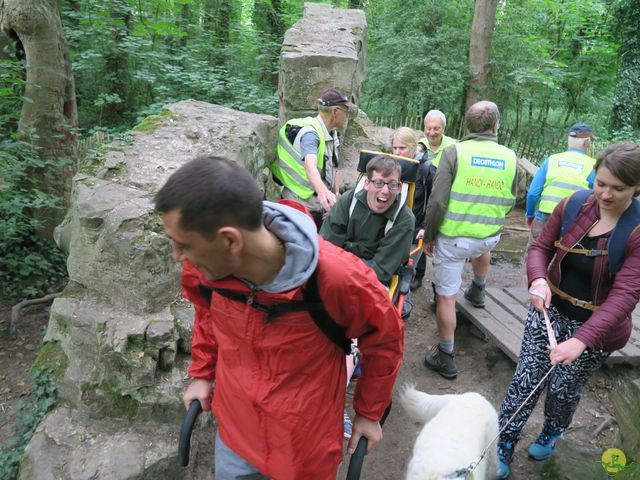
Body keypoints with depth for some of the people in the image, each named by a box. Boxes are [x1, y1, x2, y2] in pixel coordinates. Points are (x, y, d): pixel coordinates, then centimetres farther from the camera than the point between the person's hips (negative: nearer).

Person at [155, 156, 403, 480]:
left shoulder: (335, 277, -32)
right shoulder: (204, 266, -19)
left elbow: (385, 339, -11)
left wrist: (369, 412, -1)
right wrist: (202, 372, 11)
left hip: (306, 442, -3)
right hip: (234, 430, 3)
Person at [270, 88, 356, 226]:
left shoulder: (332, 134, 7)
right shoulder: (310, 132, -22)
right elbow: (310, 166, -40)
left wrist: (335, 196, 4)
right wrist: (322, 191, -57)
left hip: (321, 205, 9)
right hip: (303, 206, -8)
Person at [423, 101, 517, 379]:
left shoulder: (455, 152, -13)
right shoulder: (509, 157, -2)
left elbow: (437, 201, -16)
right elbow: (510, 202, 10)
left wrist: (430, 236, -3)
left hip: (452, 237, -4)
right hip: (489, 236, 4)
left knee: (446, 297, 7)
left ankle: (445, 358, 17)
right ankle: (477, 291, 57)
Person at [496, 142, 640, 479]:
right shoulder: (573, 205, -9)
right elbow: (541, 247, -1)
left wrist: (581, 340, -37)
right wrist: (538, 280, -24)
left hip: (596, 326, -2)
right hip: (550, 309, 2)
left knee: (563, 389, 15)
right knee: (526, 379, 4)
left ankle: (551, 434, 47)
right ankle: (504, 444, 23)